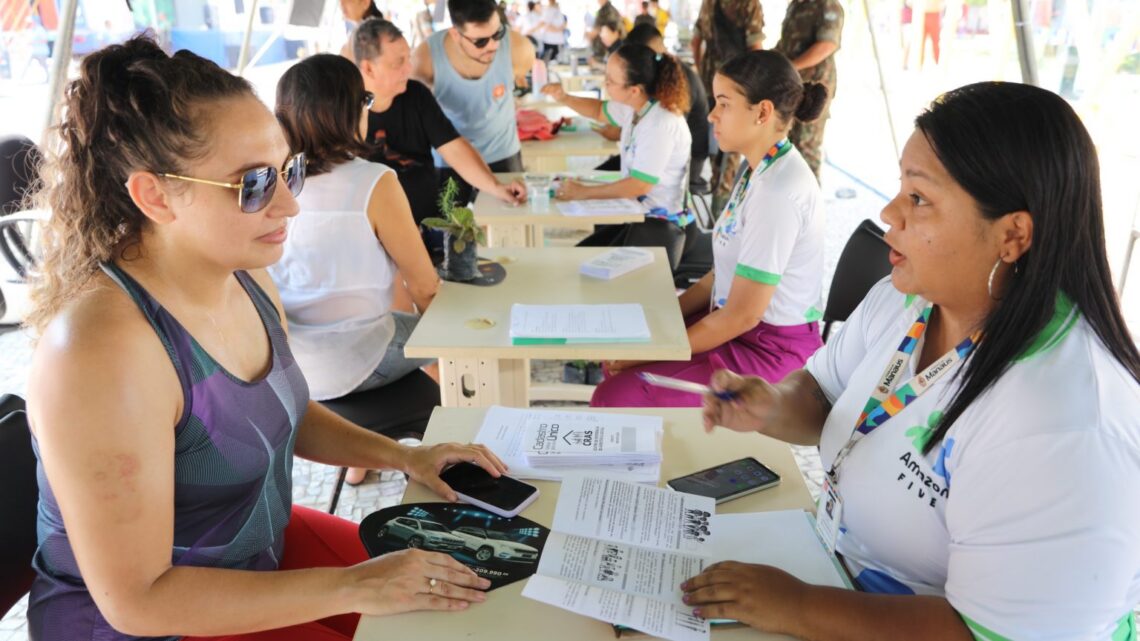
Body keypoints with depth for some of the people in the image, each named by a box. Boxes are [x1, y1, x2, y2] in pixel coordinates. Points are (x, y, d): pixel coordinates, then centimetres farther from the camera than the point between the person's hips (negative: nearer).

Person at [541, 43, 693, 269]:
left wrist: (583, 192, -16)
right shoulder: (635, 106, 2)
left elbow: (639, 184, -24)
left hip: (659, 225, -9)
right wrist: (564, 98, 4)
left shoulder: (661, 124, -25)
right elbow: (600, 111, 23)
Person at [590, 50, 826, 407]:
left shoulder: (778, 189, -24)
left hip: (771, 351, -9)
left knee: (615, 398, -17)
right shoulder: (761, 170, 7)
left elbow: (743, 315, -22)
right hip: (739, 328, 9)